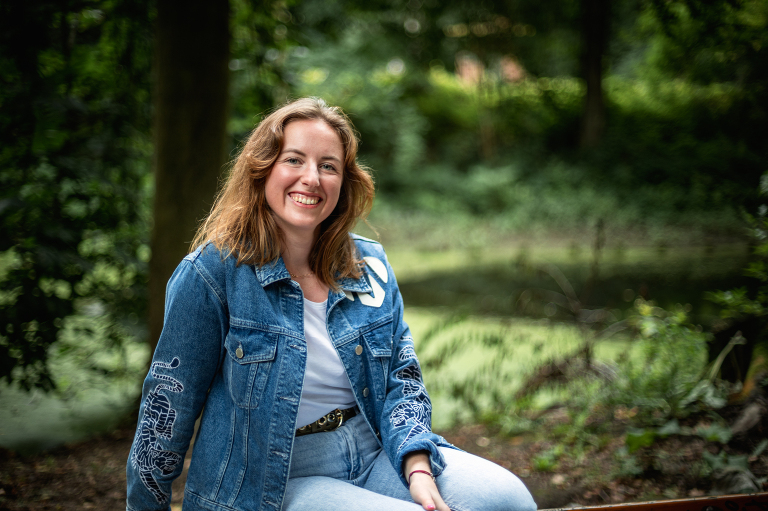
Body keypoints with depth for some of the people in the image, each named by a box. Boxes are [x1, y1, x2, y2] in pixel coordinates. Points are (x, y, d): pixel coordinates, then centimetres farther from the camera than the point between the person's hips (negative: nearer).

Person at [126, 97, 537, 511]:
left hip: (375, 453, 5)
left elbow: (402, 379, 7)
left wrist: (418, 468, -10)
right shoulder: (213, 271, -9)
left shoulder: (370, 267, 6)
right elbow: (169, 404, -4)